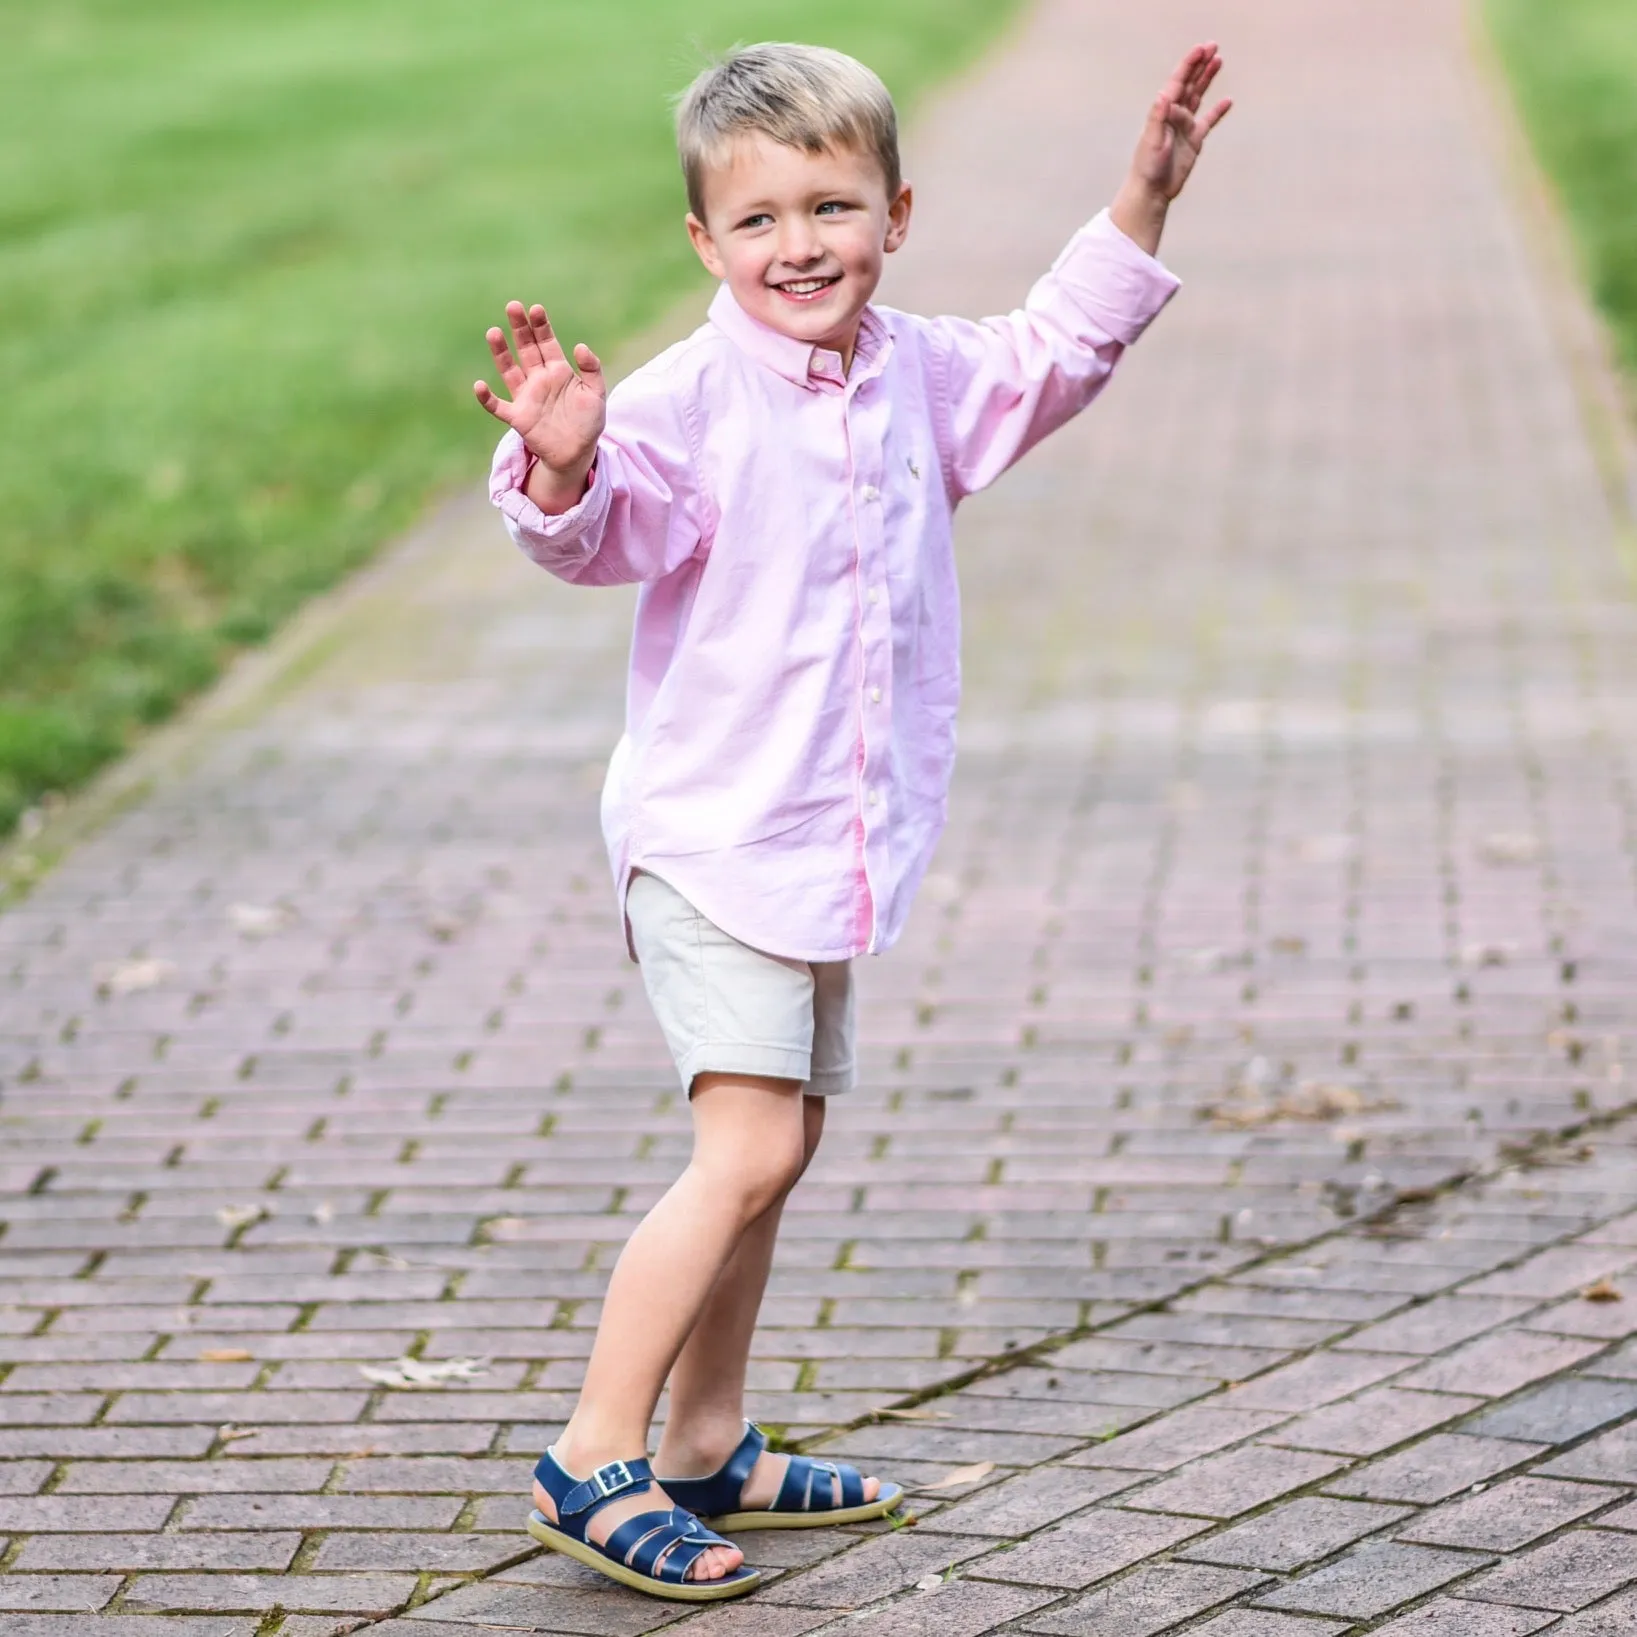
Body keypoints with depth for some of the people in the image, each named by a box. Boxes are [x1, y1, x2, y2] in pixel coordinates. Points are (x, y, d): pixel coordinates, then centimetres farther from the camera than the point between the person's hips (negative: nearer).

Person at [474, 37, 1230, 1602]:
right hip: (712, 835, -8)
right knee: (748, 1151, -16)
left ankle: (709, 1447, 28)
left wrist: (1139, 206, 13)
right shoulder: (692, 397, -17)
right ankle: (592, 1460, -9)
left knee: (776, 1146, 15)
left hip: (833, 849, 8)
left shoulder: (916, 377, 6)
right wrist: (561, 467, -50)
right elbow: (603, 527, -29)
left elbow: (1051, 351, 21)